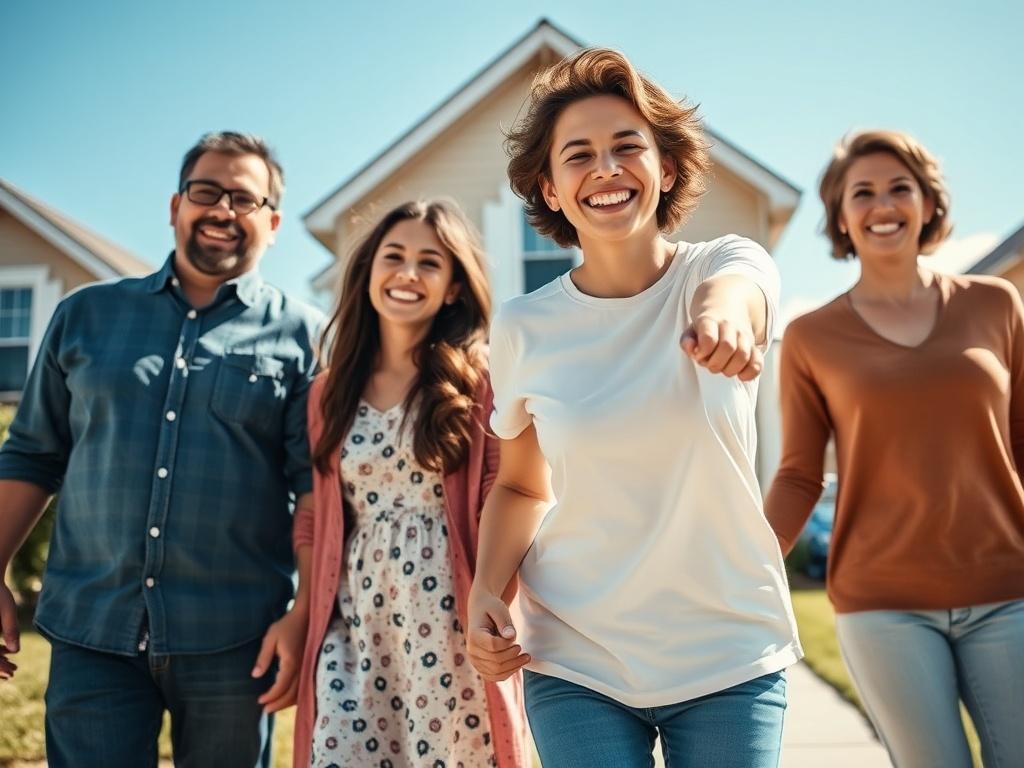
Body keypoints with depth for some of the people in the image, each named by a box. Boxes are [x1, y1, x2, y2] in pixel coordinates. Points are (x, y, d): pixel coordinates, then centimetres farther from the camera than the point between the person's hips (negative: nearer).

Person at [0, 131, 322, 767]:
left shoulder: (301, 335, 1)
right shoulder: (86, 314, 9)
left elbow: (319, 489, -4)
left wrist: (304, 615, -11)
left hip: (233, 641, -1)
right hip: (91, 631, 2)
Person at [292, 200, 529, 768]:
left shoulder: (479, 381, -1)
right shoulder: (330, 391, 11)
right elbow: (316, 523, 14)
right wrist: (310, 626, 9)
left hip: (451, 637, -3)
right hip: (352, 637, 3)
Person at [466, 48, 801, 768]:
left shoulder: (731, 264, -6)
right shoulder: (523, 326, -4)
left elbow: (733, 291, -32)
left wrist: (722, 316, -55)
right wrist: (486, 590, -9)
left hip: (731, 657, 0)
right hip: (576, 664, 1)